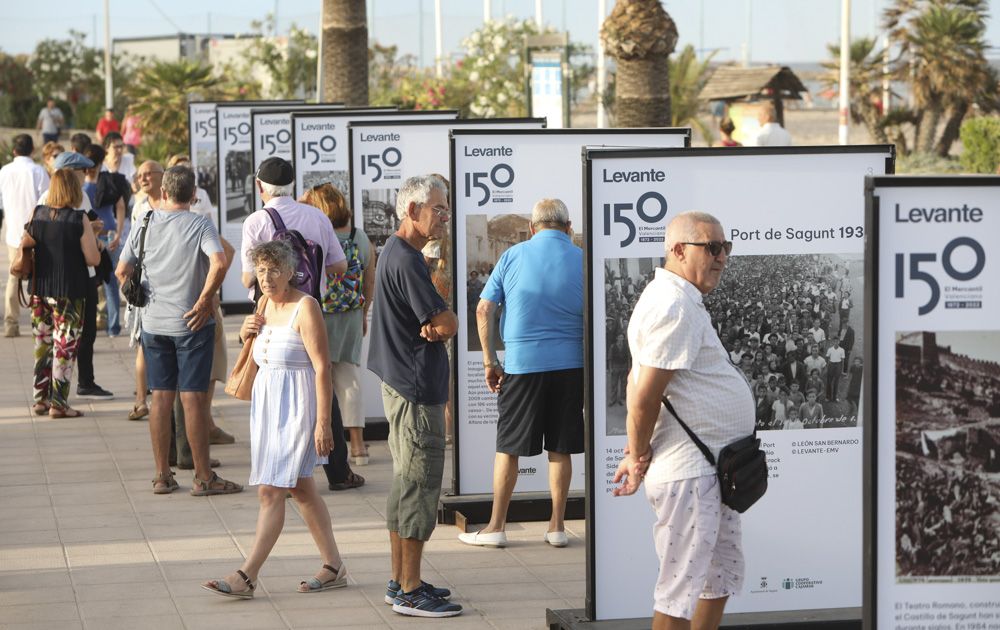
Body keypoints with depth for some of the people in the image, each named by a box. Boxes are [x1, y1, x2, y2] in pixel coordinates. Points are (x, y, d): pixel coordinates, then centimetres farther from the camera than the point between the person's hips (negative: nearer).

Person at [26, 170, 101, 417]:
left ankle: (41, 399, 22)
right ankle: (58, 403, 2)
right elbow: (93, 258, -12)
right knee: (64, 347, 2)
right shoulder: (79, 219, -13)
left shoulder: (37, 214, 0)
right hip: (69, 292, -5)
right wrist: (95, 244, 7)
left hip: (39, 289, 5)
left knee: (42, 345, 16)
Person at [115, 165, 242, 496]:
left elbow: (122, 271, 4)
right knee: (193, 398, -1)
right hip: (190, 322, -4)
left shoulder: (145, 225, 3)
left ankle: (162, 475, 13)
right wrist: (205, 301, -15)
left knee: (160, 398, 9)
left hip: (153, 323, 4)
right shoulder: (200, 226, -8)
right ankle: (203, 478, 3)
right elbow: (219, 263, -25)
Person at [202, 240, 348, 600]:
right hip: (267, 405, 9)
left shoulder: (305, 308, -14)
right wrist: (247, 333, 4)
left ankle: (246, 577, -12)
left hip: (296, 408, -9)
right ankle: (334, 567, 21)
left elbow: (322, 367, -18)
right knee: (301, 489, 13)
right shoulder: (267, 306, 12)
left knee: (271, 492, -11)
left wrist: (323, 422, -22)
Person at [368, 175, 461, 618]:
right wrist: (439, 328, 1)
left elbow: (435, 326, 16)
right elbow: (448, 323, -19)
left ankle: (401, 582, 24)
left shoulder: (395, 253, 16)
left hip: (403, 385, 11)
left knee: (405, 485, 16)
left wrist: (431, 329, -4)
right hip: (415, 390, -11)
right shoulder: (406, 260, -18)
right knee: (418, 486, -5)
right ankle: (410, 592, 0)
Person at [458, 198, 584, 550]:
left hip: (522, 362, -1)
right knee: (560, 448, 9)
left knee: (508, 447, 7)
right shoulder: (582, 260, 1)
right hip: (569, 363, 1)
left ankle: (496, 527, 12)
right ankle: (557, 527, 14)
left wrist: (490, 361, 5)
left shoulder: (513, 256, 1)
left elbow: (484, 310, -1)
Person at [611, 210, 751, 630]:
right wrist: (639, 459, -8)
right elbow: (645, 397, -21)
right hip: (688, 472, -11)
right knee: (681, 590, -4)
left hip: (712, 469, 11)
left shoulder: (677, 300, 16)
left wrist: (637, 455, 18)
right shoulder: (675, 306, -19)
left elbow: (638, 382, 21)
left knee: (723, 574, 20)